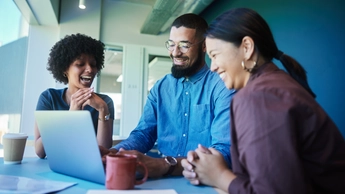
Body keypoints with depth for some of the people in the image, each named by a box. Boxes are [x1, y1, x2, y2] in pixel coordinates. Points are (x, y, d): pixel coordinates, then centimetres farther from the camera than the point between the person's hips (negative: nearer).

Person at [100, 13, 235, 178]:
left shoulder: (222, 87, -10)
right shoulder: (160, 88, 7)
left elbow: (225, 152, -19)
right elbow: (144, 134, 4)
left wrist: (164, 165, -32)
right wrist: (113, 153, -16)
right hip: (163, 179, 4)